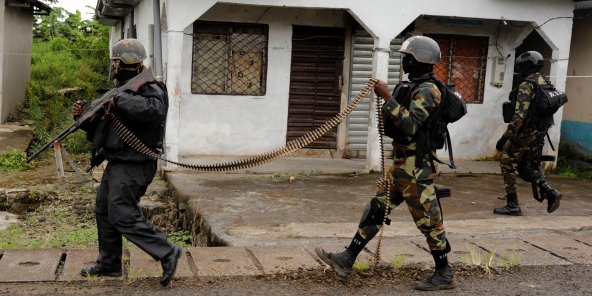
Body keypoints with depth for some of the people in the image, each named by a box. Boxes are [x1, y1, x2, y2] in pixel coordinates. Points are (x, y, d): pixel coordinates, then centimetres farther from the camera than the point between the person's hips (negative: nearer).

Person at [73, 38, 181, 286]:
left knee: (122, 216, -12)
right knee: (104, 211, 15)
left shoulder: (149, 90, -12)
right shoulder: (123, 91, 17)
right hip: (117, 163, 10)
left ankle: (167, 253, -5)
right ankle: (109, 264, 27)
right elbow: (101, 129, 19)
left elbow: (154, 112, -37)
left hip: (133, 166, -10)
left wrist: (120, 100, -32)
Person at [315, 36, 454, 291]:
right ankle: (346, 260, 15)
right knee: (376, 210, 10)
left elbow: (410, 125, -31)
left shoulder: (427, 91, -17)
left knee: (428, 221, 0)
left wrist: (388, 98, -29)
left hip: (415, 169, -10)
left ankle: (444, 275, 14)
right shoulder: (417, 88, 14)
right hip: (402, 165, 10)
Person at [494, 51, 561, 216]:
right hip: (539, 134, 9)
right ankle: (550, 192, 5)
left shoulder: (526, 86, -17)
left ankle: (512, 205, 4)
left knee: (507, 165, 3)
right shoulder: (544, 84, 11)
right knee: (526, 166, 20)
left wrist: (505, 137, -24)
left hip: (524, 133, -9)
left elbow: (519, 115, -25)